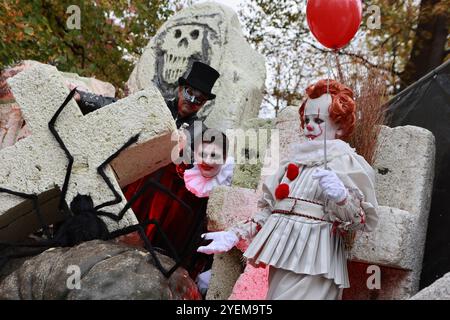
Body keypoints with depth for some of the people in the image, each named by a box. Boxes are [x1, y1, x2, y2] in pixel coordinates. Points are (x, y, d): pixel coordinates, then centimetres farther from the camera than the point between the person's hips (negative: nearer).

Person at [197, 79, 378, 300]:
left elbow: (363, 220, -8)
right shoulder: (295, 160, 15)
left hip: (312, 264, -5)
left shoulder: (346, 161, -2)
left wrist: (341, 196, -27)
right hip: (281, 258, 6)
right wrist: (234, 235, 4)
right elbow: (269, 209, 14)